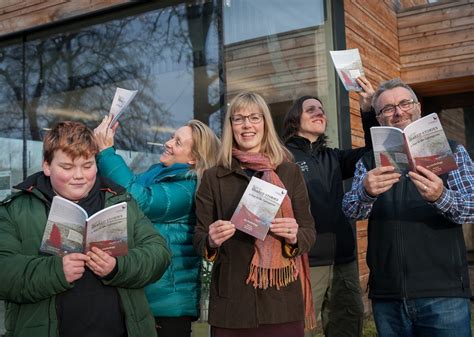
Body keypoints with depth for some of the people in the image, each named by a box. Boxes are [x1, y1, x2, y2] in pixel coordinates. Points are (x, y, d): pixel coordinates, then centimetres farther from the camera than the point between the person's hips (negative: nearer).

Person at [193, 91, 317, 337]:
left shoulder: (290, 172, 5)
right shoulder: (213, 177, 4)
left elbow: (309, 233, 7)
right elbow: (199, 240, 5)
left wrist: (294, 236, -15)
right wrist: (211, 240, -16)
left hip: (282, 301, 0)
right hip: (231, 303, 0)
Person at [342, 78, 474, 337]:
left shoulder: (450, 151, 6)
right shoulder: (368, 162, 10)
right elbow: (351, 210, -3)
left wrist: (441, 197, -27)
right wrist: (366, 192, -26)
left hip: (443, 291, -2)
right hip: (386, 295, 2)